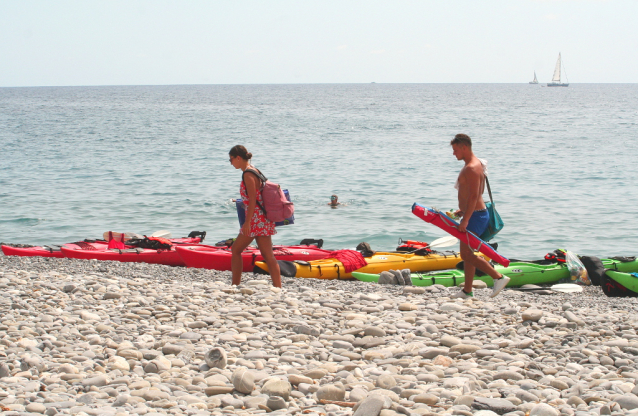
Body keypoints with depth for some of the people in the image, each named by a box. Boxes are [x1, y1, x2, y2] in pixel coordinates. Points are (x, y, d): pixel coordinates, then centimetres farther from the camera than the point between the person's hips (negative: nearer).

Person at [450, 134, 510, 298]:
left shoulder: (471, 168, -19)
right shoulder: (474, 164, 14)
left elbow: (474, 196, -26)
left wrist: (465, 220, -28)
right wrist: (463, 211, 23)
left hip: (475, 216, -11)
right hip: (474, 214, 11)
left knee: (467, 254, -11)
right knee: (467, 254, 13)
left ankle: (499, 277, -9)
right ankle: (467, 291, 18)